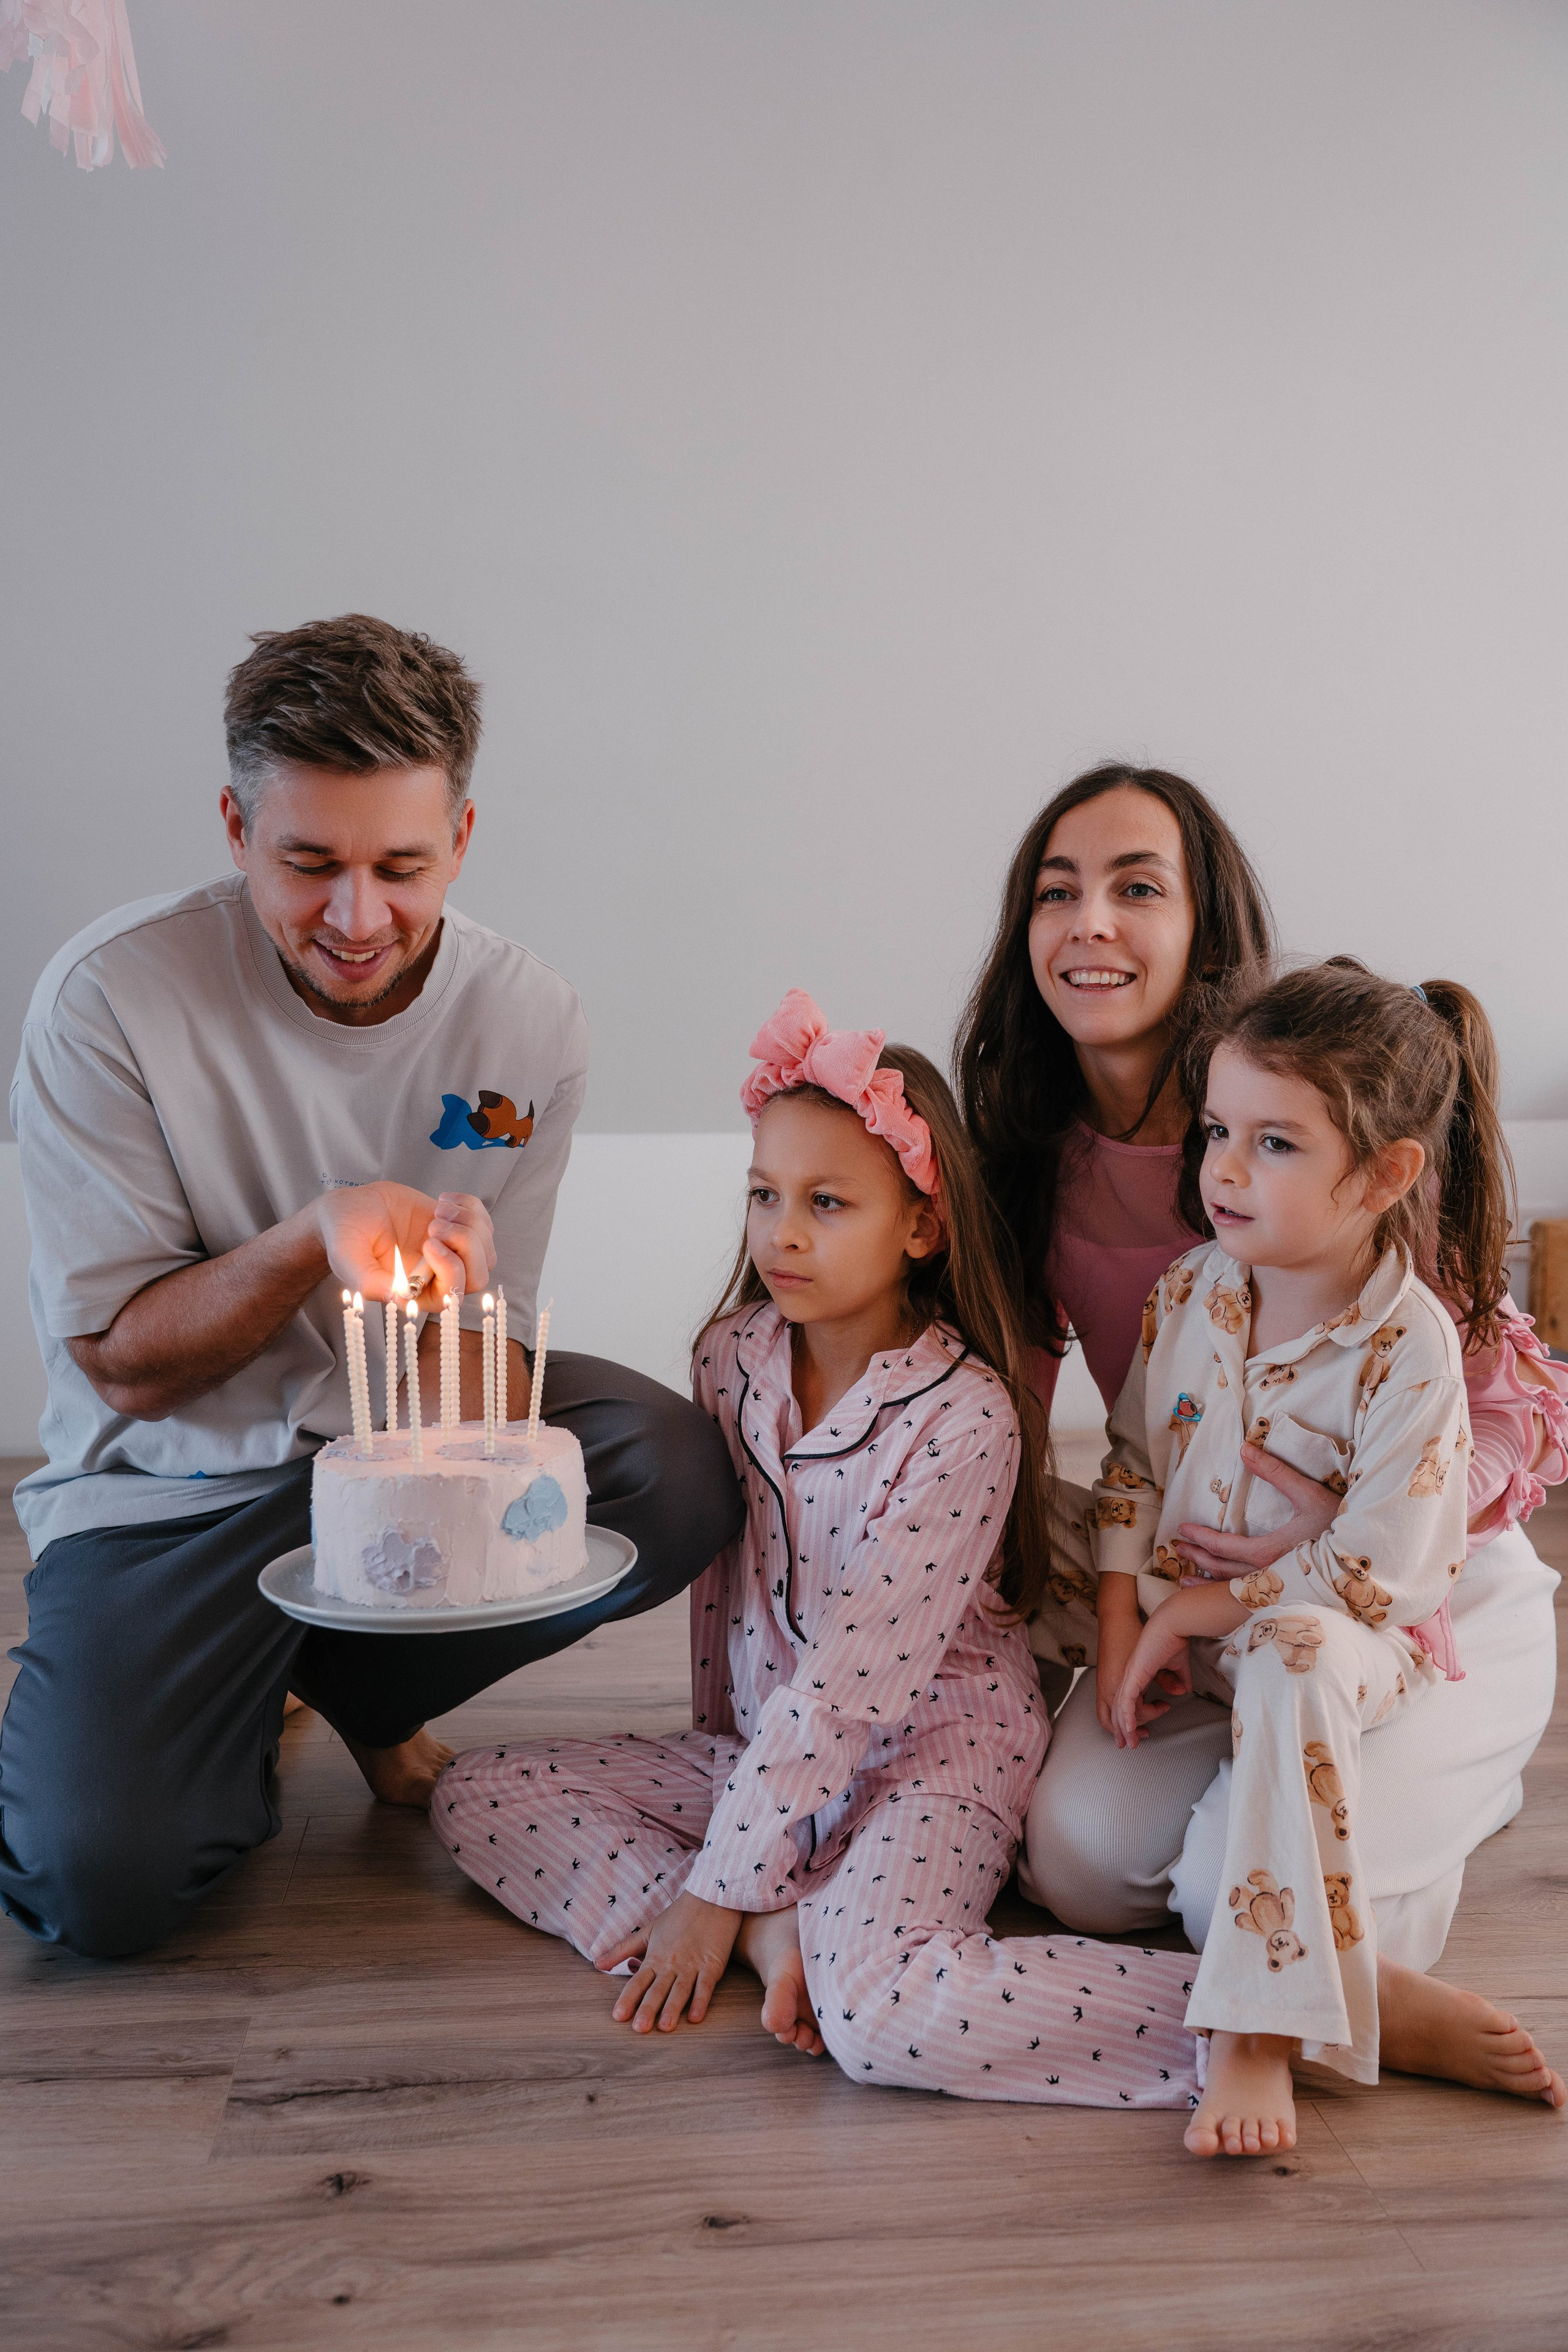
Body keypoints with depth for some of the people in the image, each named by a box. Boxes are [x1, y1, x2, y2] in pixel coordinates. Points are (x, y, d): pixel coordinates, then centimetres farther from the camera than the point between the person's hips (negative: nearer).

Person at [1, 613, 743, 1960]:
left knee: (679, 1481, -24)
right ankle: (248, 1710, 17)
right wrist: (315, 1232, -29)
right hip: (178, 1486, -2)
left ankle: (356, 1681, 3)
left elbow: (474, 1416, -5)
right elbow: (125, 1365, -12)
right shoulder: (114, 998, -18)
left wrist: (452, 1287, -30)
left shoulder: (529, 1023, -10)